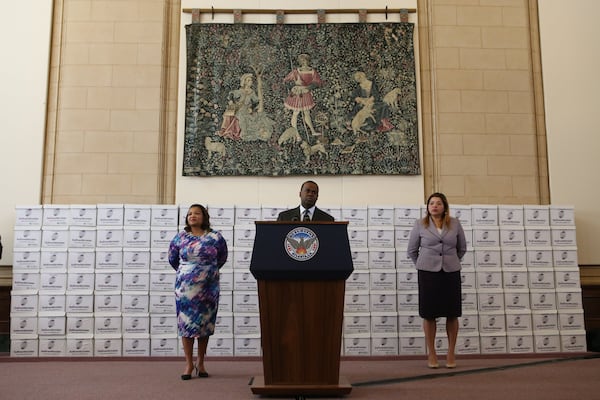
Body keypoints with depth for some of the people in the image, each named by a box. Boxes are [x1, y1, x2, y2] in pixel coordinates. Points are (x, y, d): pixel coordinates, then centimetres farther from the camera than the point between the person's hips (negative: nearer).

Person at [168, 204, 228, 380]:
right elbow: (172, 258, 17)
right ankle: (189, 364, 10)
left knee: (205, 323, 7)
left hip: (208, 287, 0)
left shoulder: (215, 237, -1)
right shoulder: (180, 238, 2)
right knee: (186, 323, 0)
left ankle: (201, 363, 19)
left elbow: (222, 258, 14)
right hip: (185, 287, 0)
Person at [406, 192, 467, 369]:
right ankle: (431, 354, 13)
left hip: (451, 273, 1)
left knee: (452, 314, 4)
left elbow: (462, 248, 16)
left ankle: (451, 354, 15)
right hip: (428, 273, -1)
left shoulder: (455, 224, 5)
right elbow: (411, 250, 9)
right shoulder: (420, 225, 1)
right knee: (429, 314, 2)